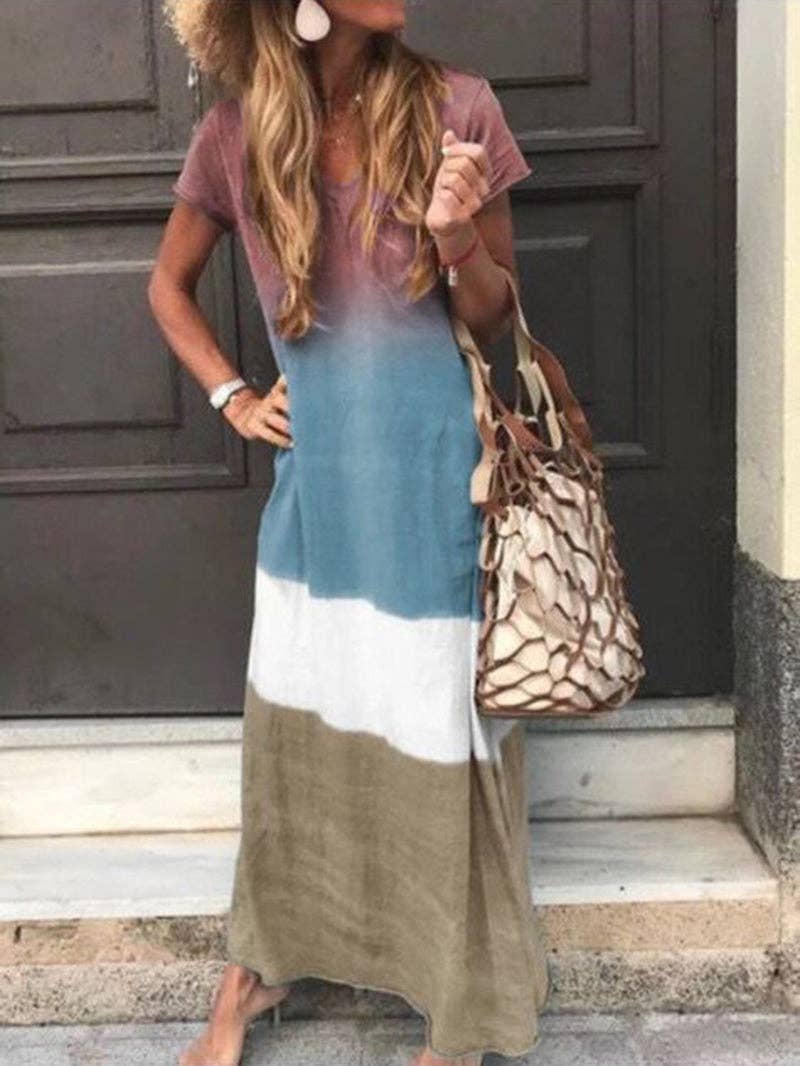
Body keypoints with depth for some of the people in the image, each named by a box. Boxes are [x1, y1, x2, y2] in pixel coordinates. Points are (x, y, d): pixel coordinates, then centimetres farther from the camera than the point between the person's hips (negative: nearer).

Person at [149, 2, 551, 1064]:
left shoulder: (456, 106, -6)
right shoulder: (237, 131, -1)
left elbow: (496, 316, 0)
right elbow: (169, 284, 15)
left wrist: (458, 236, -19)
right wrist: (233, 399, 5)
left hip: (437, 472, -2)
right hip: (314, 479, 2)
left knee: (443, 738, 7)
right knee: (287, 728, 16)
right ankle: (256, 966, 39)